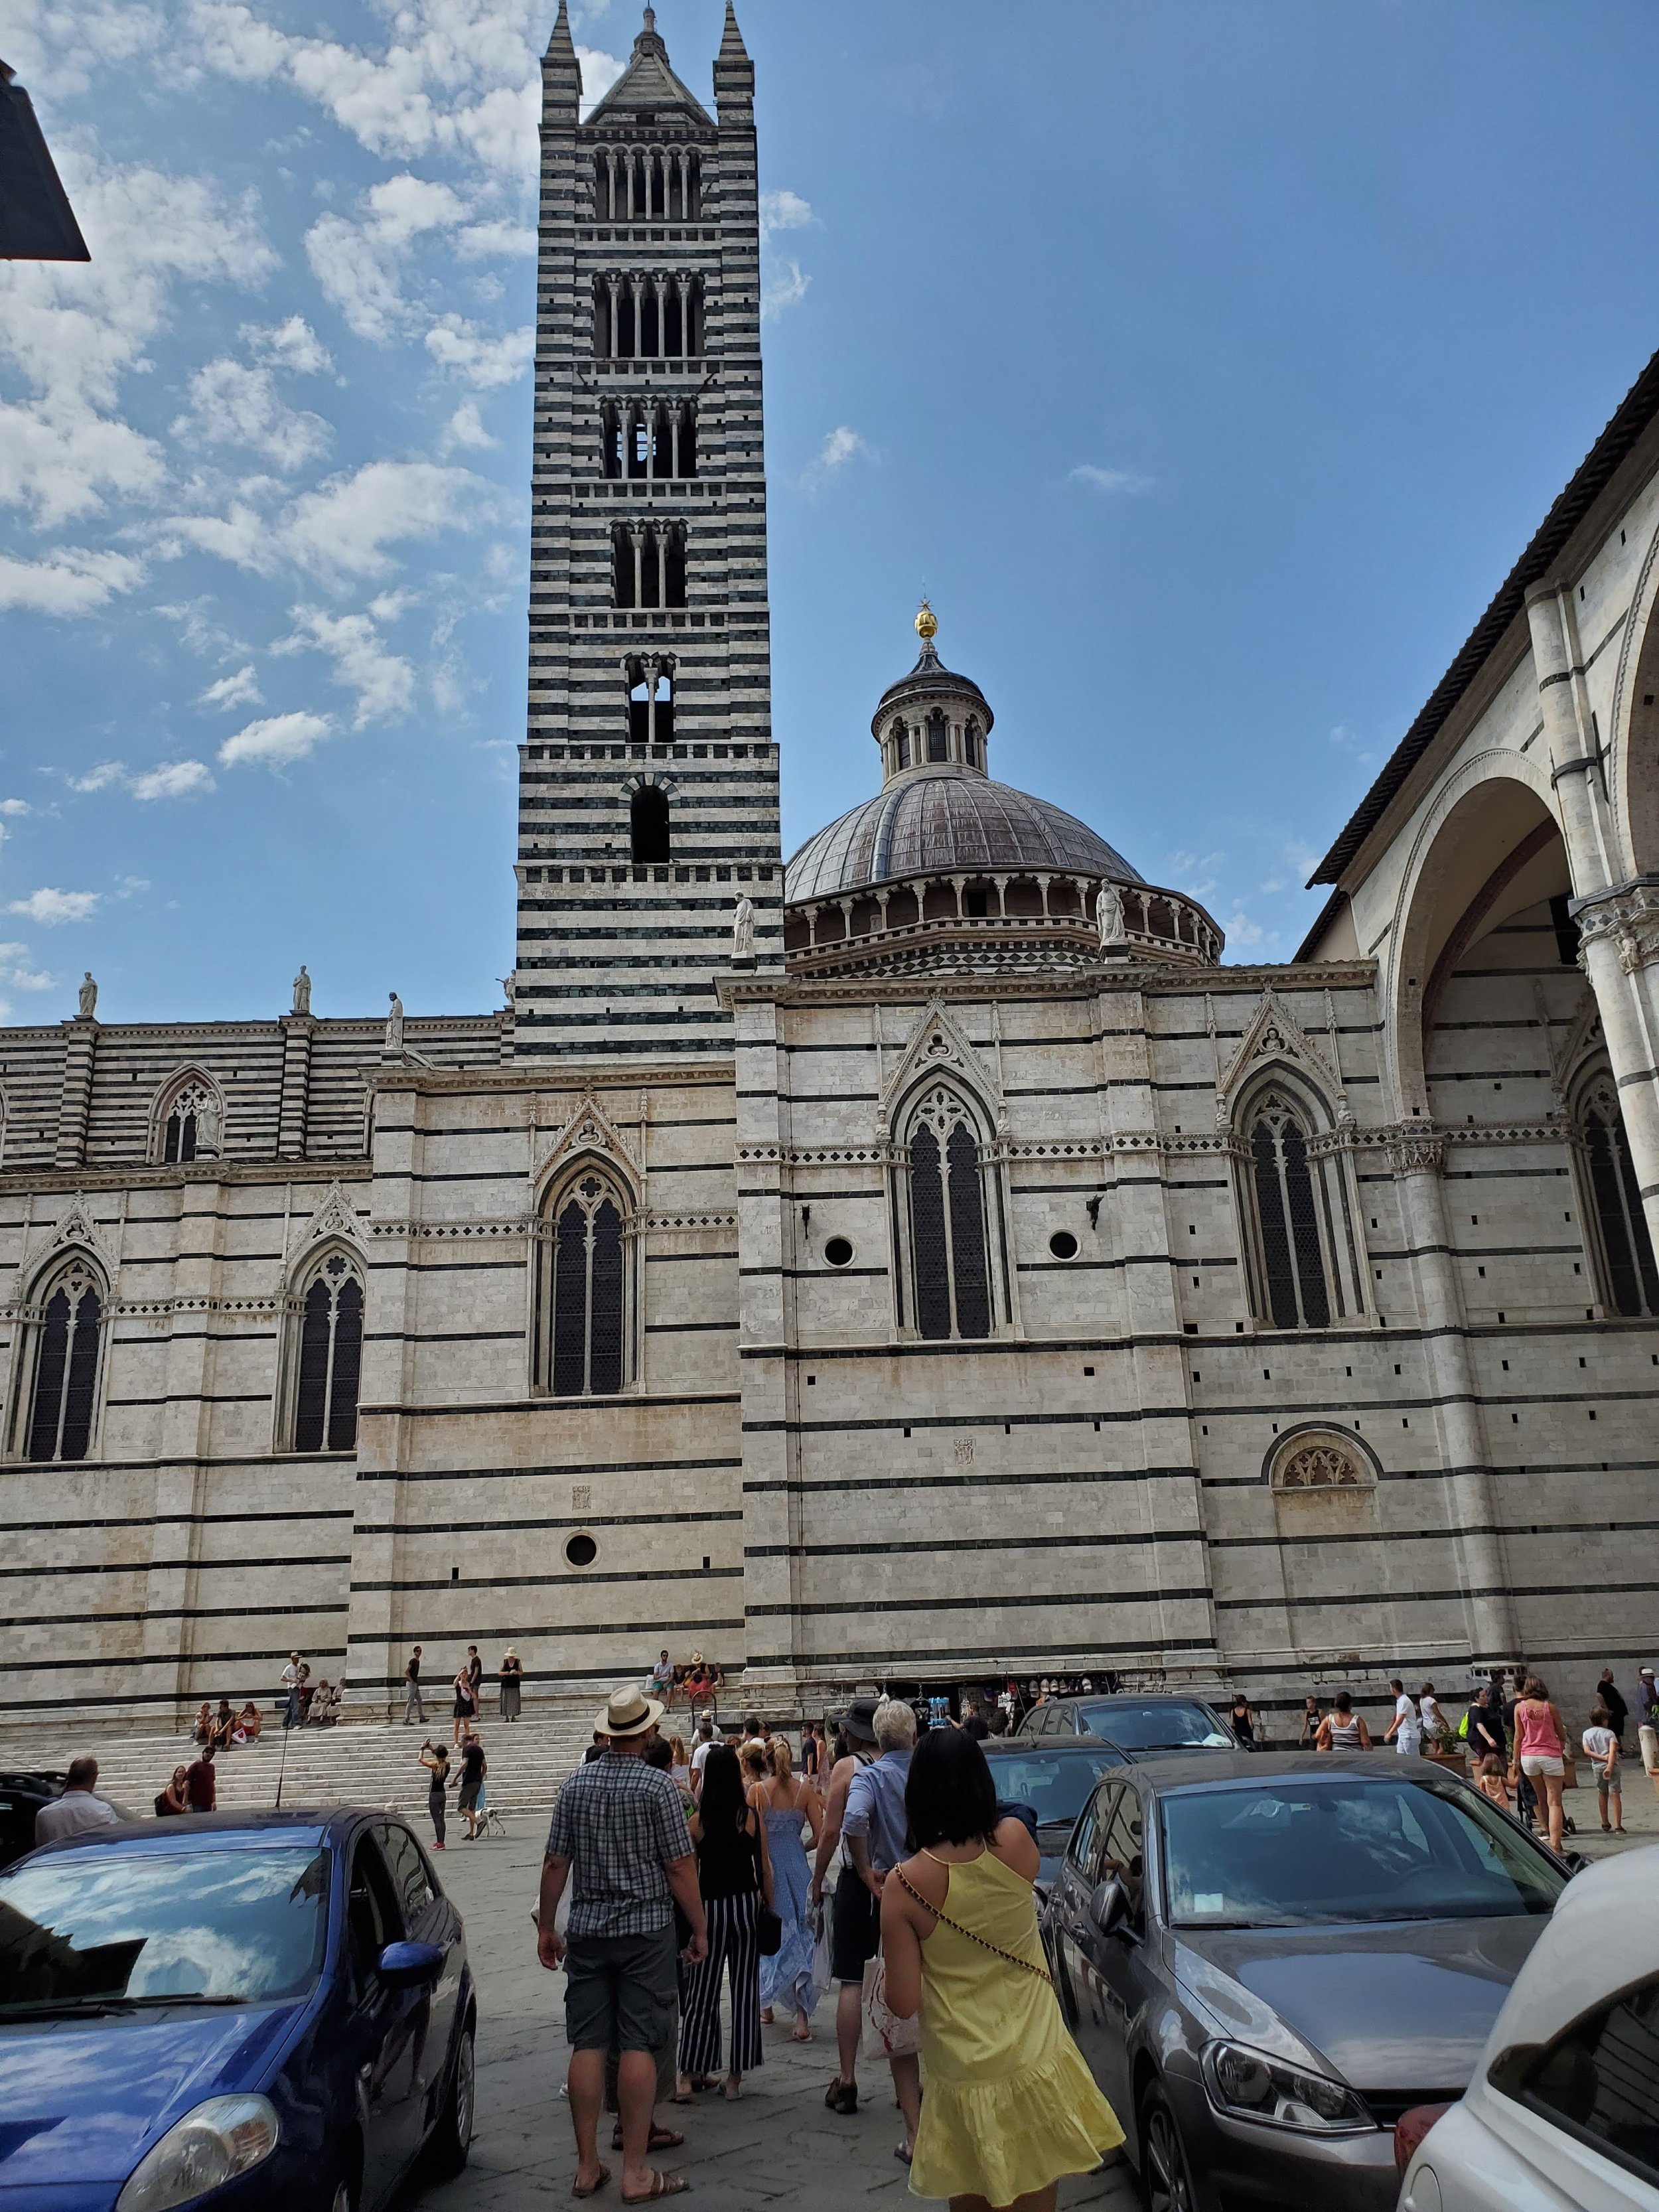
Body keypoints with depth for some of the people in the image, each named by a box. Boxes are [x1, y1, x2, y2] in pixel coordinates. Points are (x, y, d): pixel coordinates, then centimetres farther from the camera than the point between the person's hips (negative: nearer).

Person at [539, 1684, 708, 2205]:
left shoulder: (576, 1784, 0)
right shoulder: (657, 1786, -11)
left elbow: (555, 1863, 2)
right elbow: (679, 1867, -10)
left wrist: (546, 1927, 12)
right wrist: (700, 1929, -1)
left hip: (587, 1929, 4)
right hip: (646, 1929, -3)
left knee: (587, 2046, 9)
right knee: (638, 2046, 1)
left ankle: (587, 2166, 16)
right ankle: (636, 2172, 5)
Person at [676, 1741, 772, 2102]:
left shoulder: (698, 1821, -7)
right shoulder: (752, 1817, -5)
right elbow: (765, 1868, 1)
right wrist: (770, 1907, 11)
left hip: (709, 1907, -1)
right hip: (746, 1906, 1)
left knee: (701, 1992, 10)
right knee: (744, 1990, 9)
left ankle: (688, 2074, 13)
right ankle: (736, 2077, 13)